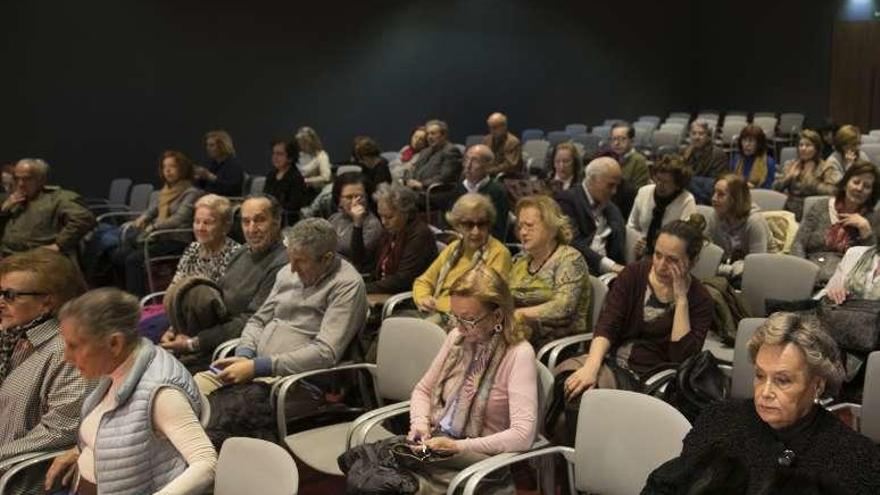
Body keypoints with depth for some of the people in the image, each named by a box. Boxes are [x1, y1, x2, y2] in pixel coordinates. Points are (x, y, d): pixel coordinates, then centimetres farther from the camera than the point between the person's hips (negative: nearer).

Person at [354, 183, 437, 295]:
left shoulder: (419, 234, -13)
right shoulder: (390, 232, 11)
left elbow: (402, 280, -18)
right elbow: (361, 262, 14)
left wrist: (365, 289, -20)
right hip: (383, 294, 7)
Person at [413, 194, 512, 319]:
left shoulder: (498, 253, -7)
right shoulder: (453, 248, 16)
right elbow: (423, 281, 22)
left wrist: (439, 303, -10)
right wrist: (423, 299, -1)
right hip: (434, 315, 7)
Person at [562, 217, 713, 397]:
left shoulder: (701, 300, -3)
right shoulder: (634, 273, 2)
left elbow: (681, 358, -13)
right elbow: (606, 325, -7)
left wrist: (681, 299, -15)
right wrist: (591, 367, -24)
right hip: (611, 361, 3)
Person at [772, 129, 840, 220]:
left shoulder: (826, 168, 2)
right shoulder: (790, 165, 15)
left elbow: (831, 191, -15)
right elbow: (776, 187, 8)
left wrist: (810, 180, -10)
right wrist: (789, 176, -6)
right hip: (790, 214, 3)